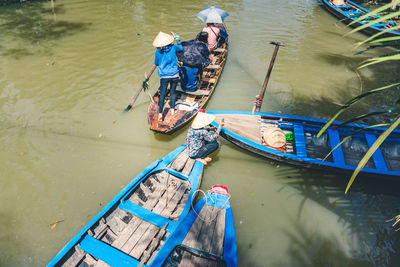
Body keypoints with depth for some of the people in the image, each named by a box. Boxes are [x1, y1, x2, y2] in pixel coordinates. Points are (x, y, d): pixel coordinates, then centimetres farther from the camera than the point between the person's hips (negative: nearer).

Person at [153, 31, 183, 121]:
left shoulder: (158, 51, -3)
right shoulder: (173, 47, 0)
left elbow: (156, 63, 9)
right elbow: (180, 48, 22)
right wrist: (178, 40, 33)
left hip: (164, 76, -1)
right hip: (174, 75, 1)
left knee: (162, 94, 6)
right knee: (172, 92, 17)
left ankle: (160, 113, 1)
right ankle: (172, 109, 16)